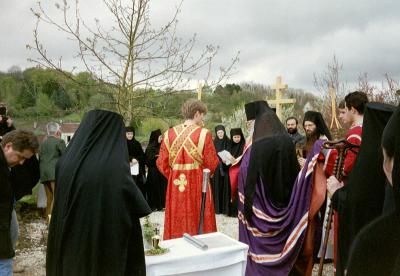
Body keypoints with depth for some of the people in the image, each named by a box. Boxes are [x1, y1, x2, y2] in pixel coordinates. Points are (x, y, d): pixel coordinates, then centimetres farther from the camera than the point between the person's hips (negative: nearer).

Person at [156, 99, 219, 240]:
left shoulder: (169, 134, 0)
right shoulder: (203, 133, -11)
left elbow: (162, 163, 1)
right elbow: (212, 164, -9)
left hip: (175, 185, 4)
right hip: (198, 184, -3)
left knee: (177, 222, 15)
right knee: (199, 224, 10)